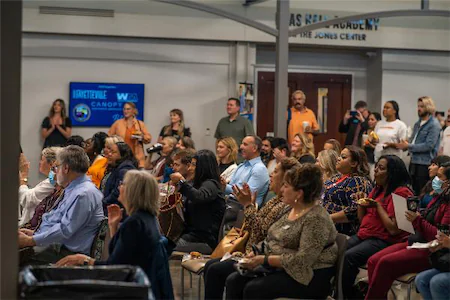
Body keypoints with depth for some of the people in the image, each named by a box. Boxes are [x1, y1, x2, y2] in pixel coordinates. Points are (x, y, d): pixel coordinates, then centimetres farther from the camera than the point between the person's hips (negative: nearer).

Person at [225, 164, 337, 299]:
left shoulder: (316, 219, -18)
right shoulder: (291, 210, 10)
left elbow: (302, 260, -24)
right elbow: (275, 241, 17)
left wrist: (264, 260, -20)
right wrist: (257, 254, -3)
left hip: (309, 278, -9)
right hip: (280, 268, 9)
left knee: (252, 288, -26)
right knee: (233, 281, -6)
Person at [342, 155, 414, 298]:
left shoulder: (401, 193, -11)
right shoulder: (377, 190, 15)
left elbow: (393, 230, -17)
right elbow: (362, 219, 20)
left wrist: (377, 206, -15)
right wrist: (361, 202, 3)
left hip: (383, 240, -8)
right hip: (364, 235, 9)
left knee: (349, 257, -28)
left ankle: (347, 294, -13)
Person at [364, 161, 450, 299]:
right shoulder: (439, 197, 15)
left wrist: (418, 221, -23)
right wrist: (415, 218, 1)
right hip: (415, 242, 10)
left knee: (385, 263, -22)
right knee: (373, 261, -5)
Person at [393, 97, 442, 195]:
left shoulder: (434, 125, -9)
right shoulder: (418, 123, 17)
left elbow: (429, 145, -18)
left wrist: (409, 146, -16)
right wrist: (403, 144, -1)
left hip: (425, 164, -8)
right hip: (414, 162, 8)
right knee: (413, 191, 10)